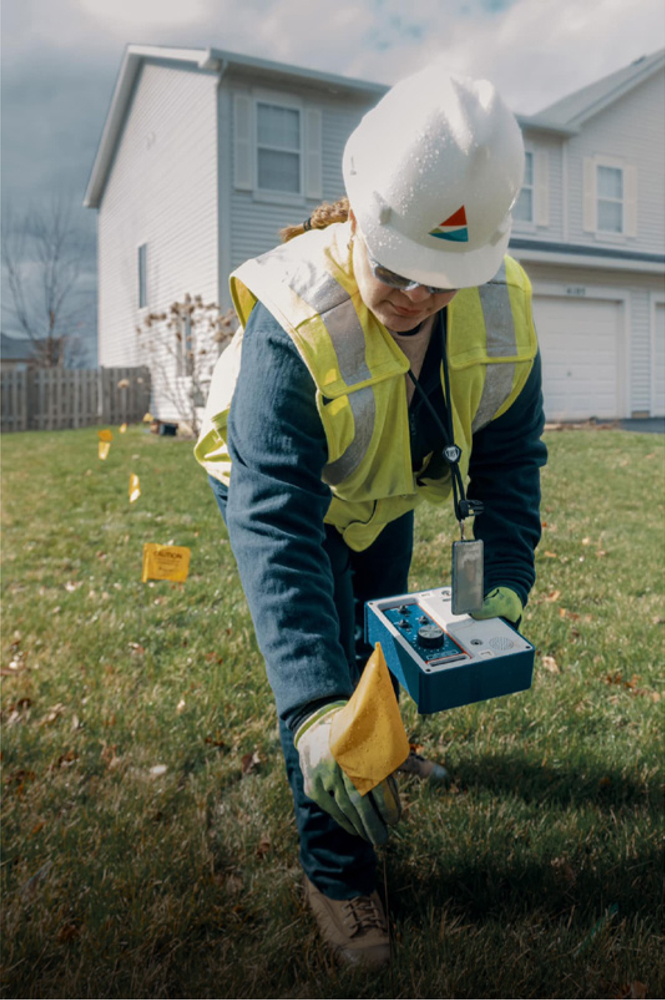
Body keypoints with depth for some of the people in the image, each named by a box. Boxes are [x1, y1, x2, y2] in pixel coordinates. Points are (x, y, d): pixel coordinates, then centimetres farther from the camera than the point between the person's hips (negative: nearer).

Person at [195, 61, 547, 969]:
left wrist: (506, 579, -26)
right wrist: (311, 706, -52)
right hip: (278, 484, -4)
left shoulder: (503, 306, -25)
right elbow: (273, 521, -46)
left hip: (385, 492, 5)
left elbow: (509, 458, -13)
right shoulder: (292, 322, -42)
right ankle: (335, 870, 10)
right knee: (319, 649, -11)